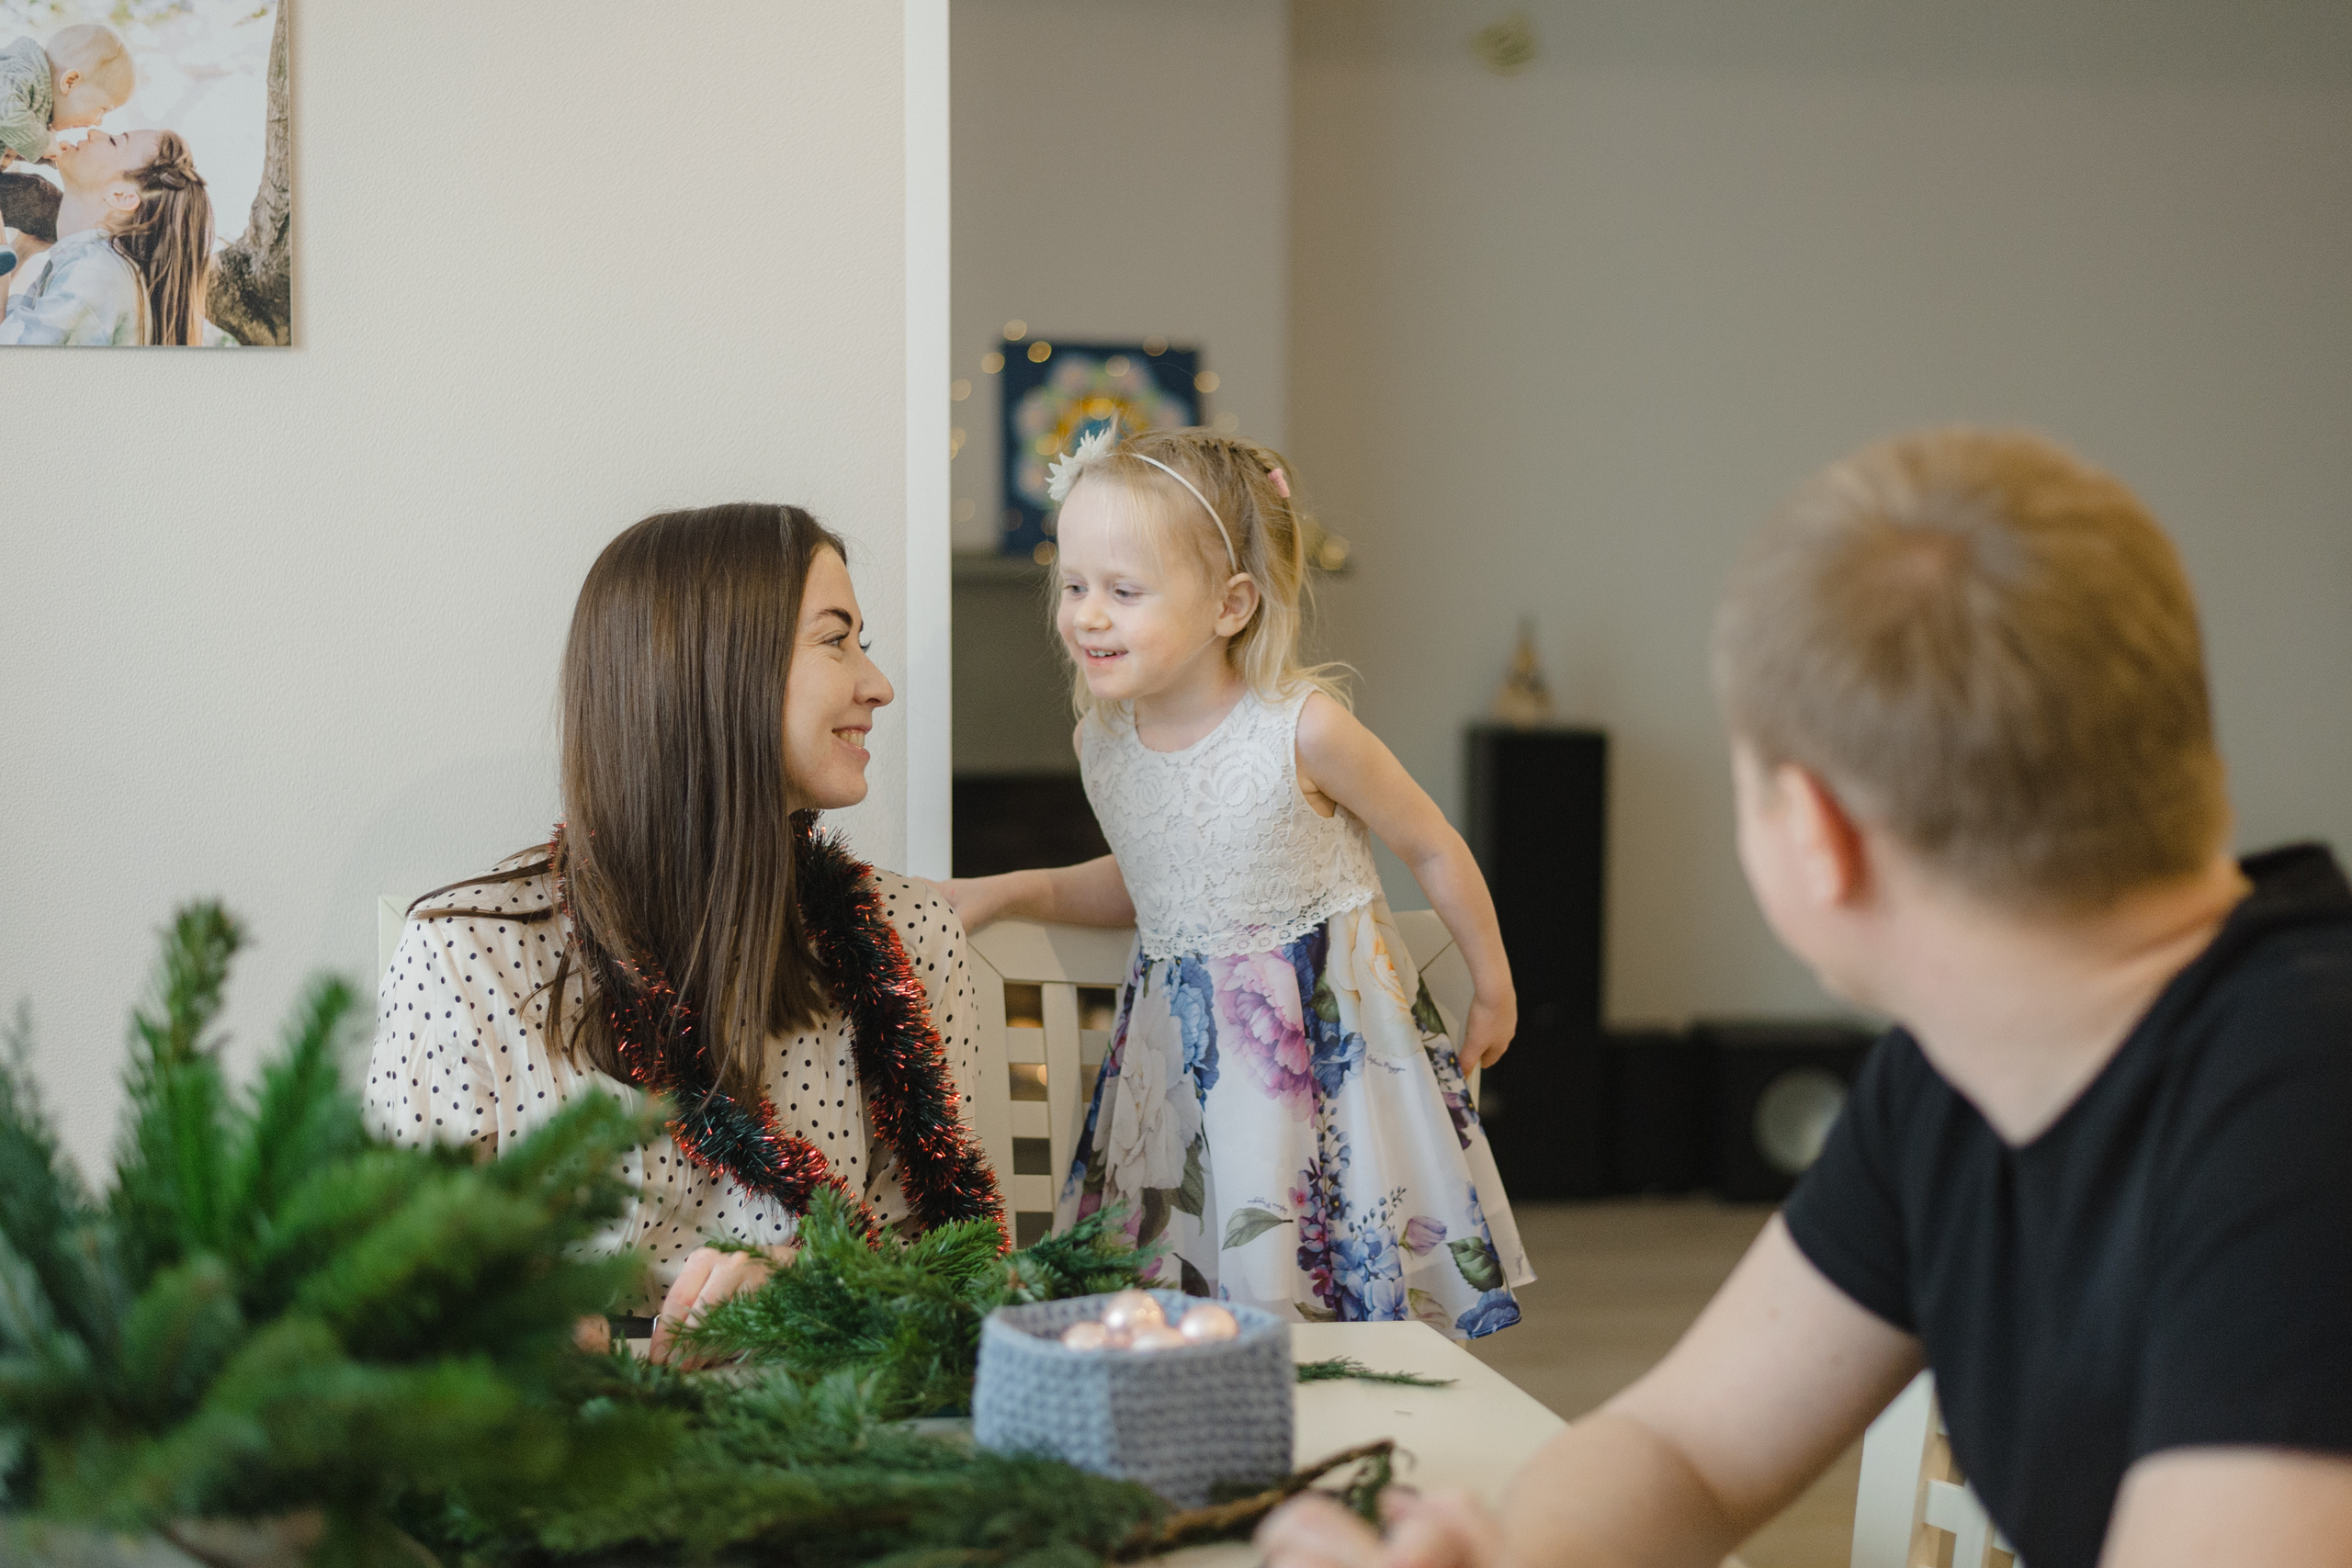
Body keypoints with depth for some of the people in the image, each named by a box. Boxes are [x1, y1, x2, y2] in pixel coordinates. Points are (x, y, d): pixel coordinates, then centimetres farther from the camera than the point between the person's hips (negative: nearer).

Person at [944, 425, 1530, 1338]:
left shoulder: (1302, 729, -18)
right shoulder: (1101, 743, -1)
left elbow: (1433, 849, -3)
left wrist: (1493, 989, 9)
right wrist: (1013, 893, 5)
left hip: (1329, 1041, -4)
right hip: (1183, 1056, 4)